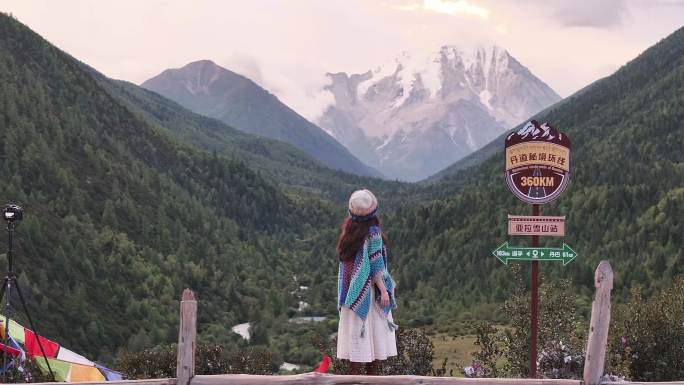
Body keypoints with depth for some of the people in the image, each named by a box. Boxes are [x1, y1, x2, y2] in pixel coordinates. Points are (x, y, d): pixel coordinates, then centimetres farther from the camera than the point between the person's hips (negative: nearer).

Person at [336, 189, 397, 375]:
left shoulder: (348, 229, 6)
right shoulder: (372, 232, -13)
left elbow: (344, 259, 10)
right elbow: (375, 264, -15)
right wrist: (383, 290, -12)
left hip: (351, 291, 6)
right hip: (368, 291, -6)